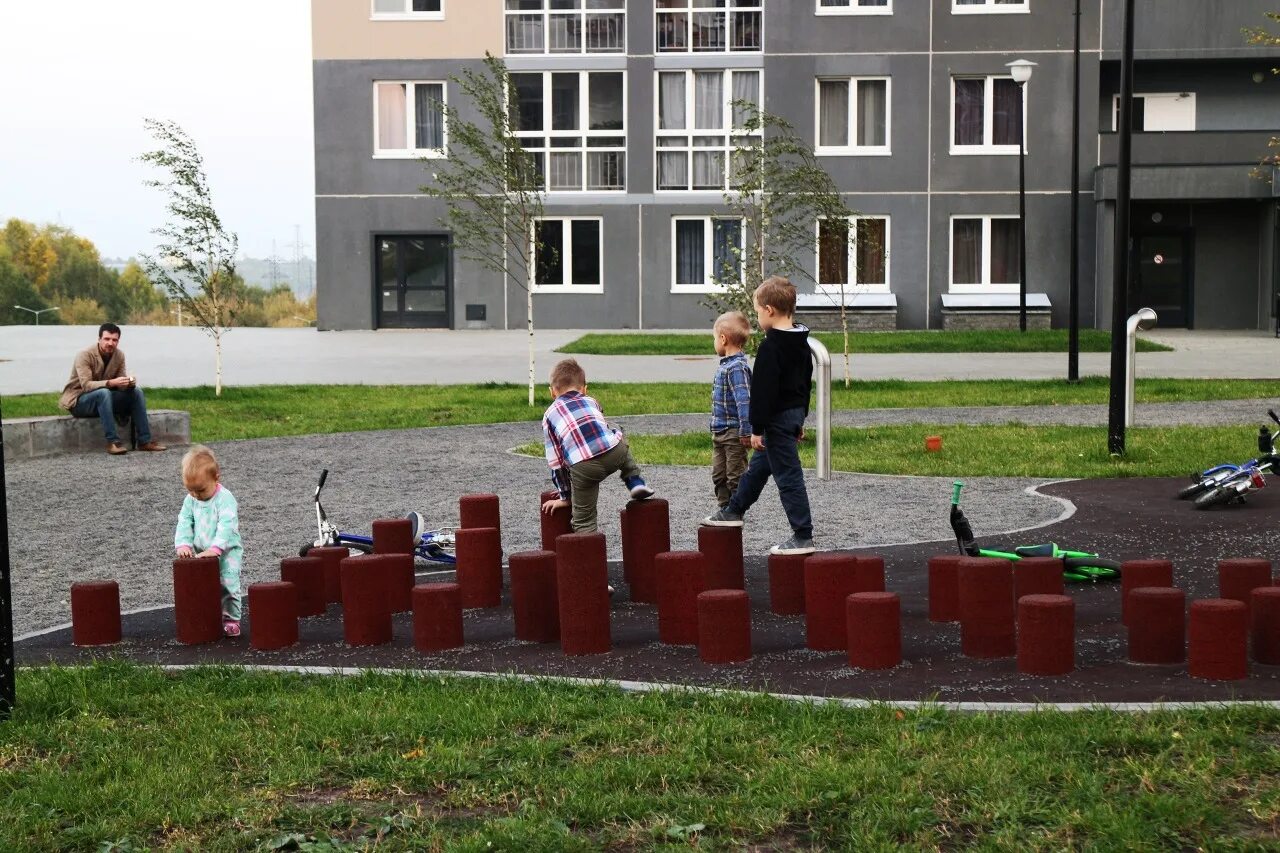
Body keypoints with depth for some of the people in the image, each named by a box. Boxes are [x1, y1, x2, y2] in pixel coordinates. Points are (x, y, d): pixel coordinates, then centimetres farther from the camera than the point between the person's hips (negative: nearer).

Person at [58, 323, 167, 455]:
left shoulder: (119, 355, -2)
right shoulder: (85, 355, -19)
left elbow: (120, 386, -2)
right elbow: (86, 385, -31)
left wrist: (129, 382, -25)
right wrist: (111, 383, -44)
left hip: (103, 399, 6)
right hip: (79, 401, -6)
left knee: (136, 391, -12)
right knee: (104, 392, -36)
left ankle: (144, 441, -15)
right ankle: (113, 442, -36)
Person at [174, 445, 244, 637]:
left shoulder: (225, 498, -18)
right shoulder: (190, 500, 3)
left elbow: (226, 526, -27)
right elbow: (184, 523, 1)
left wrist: (215, 548, -38)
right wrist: (183, 544, -16)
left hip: (226, 552, -6)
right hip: (200, 553, 6)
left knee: (228, 584, -9)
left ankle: (231, 619, 3)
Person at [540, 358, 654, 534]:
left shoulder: (549, 416, 24)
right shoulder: (591, 402, 31)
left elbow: (556, 461, 24)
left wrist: (565, 497, 33)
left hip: (583, 466, -3)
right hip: (614, 452, 3)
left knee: (583, 521, 9)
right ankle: (635, 481, 27)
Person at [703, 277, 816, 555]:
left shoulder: (770, 346, -21)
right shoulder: (801, 342, 8)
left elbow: (763, 390, -22)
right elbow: (806, 381, 16)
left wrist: (758, 428, -18)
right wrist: (800, 418, 24)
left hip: (778, 418, -10)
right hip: (795, 412, 10)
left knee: (788, 475, -4)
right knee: (758, 465, 22)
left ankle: (803, 537, 0)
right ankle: (733, 512, 37)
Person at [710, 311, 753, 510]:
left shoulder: (737, 367, -19)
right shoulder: (725, 365, 11)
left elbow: (744, 401, -24)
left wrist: (746, 431, -26)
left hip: (734, 433, -10)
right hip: (720, 432, 10)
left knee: (735, 477, 2)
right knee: (719, 476, 16)